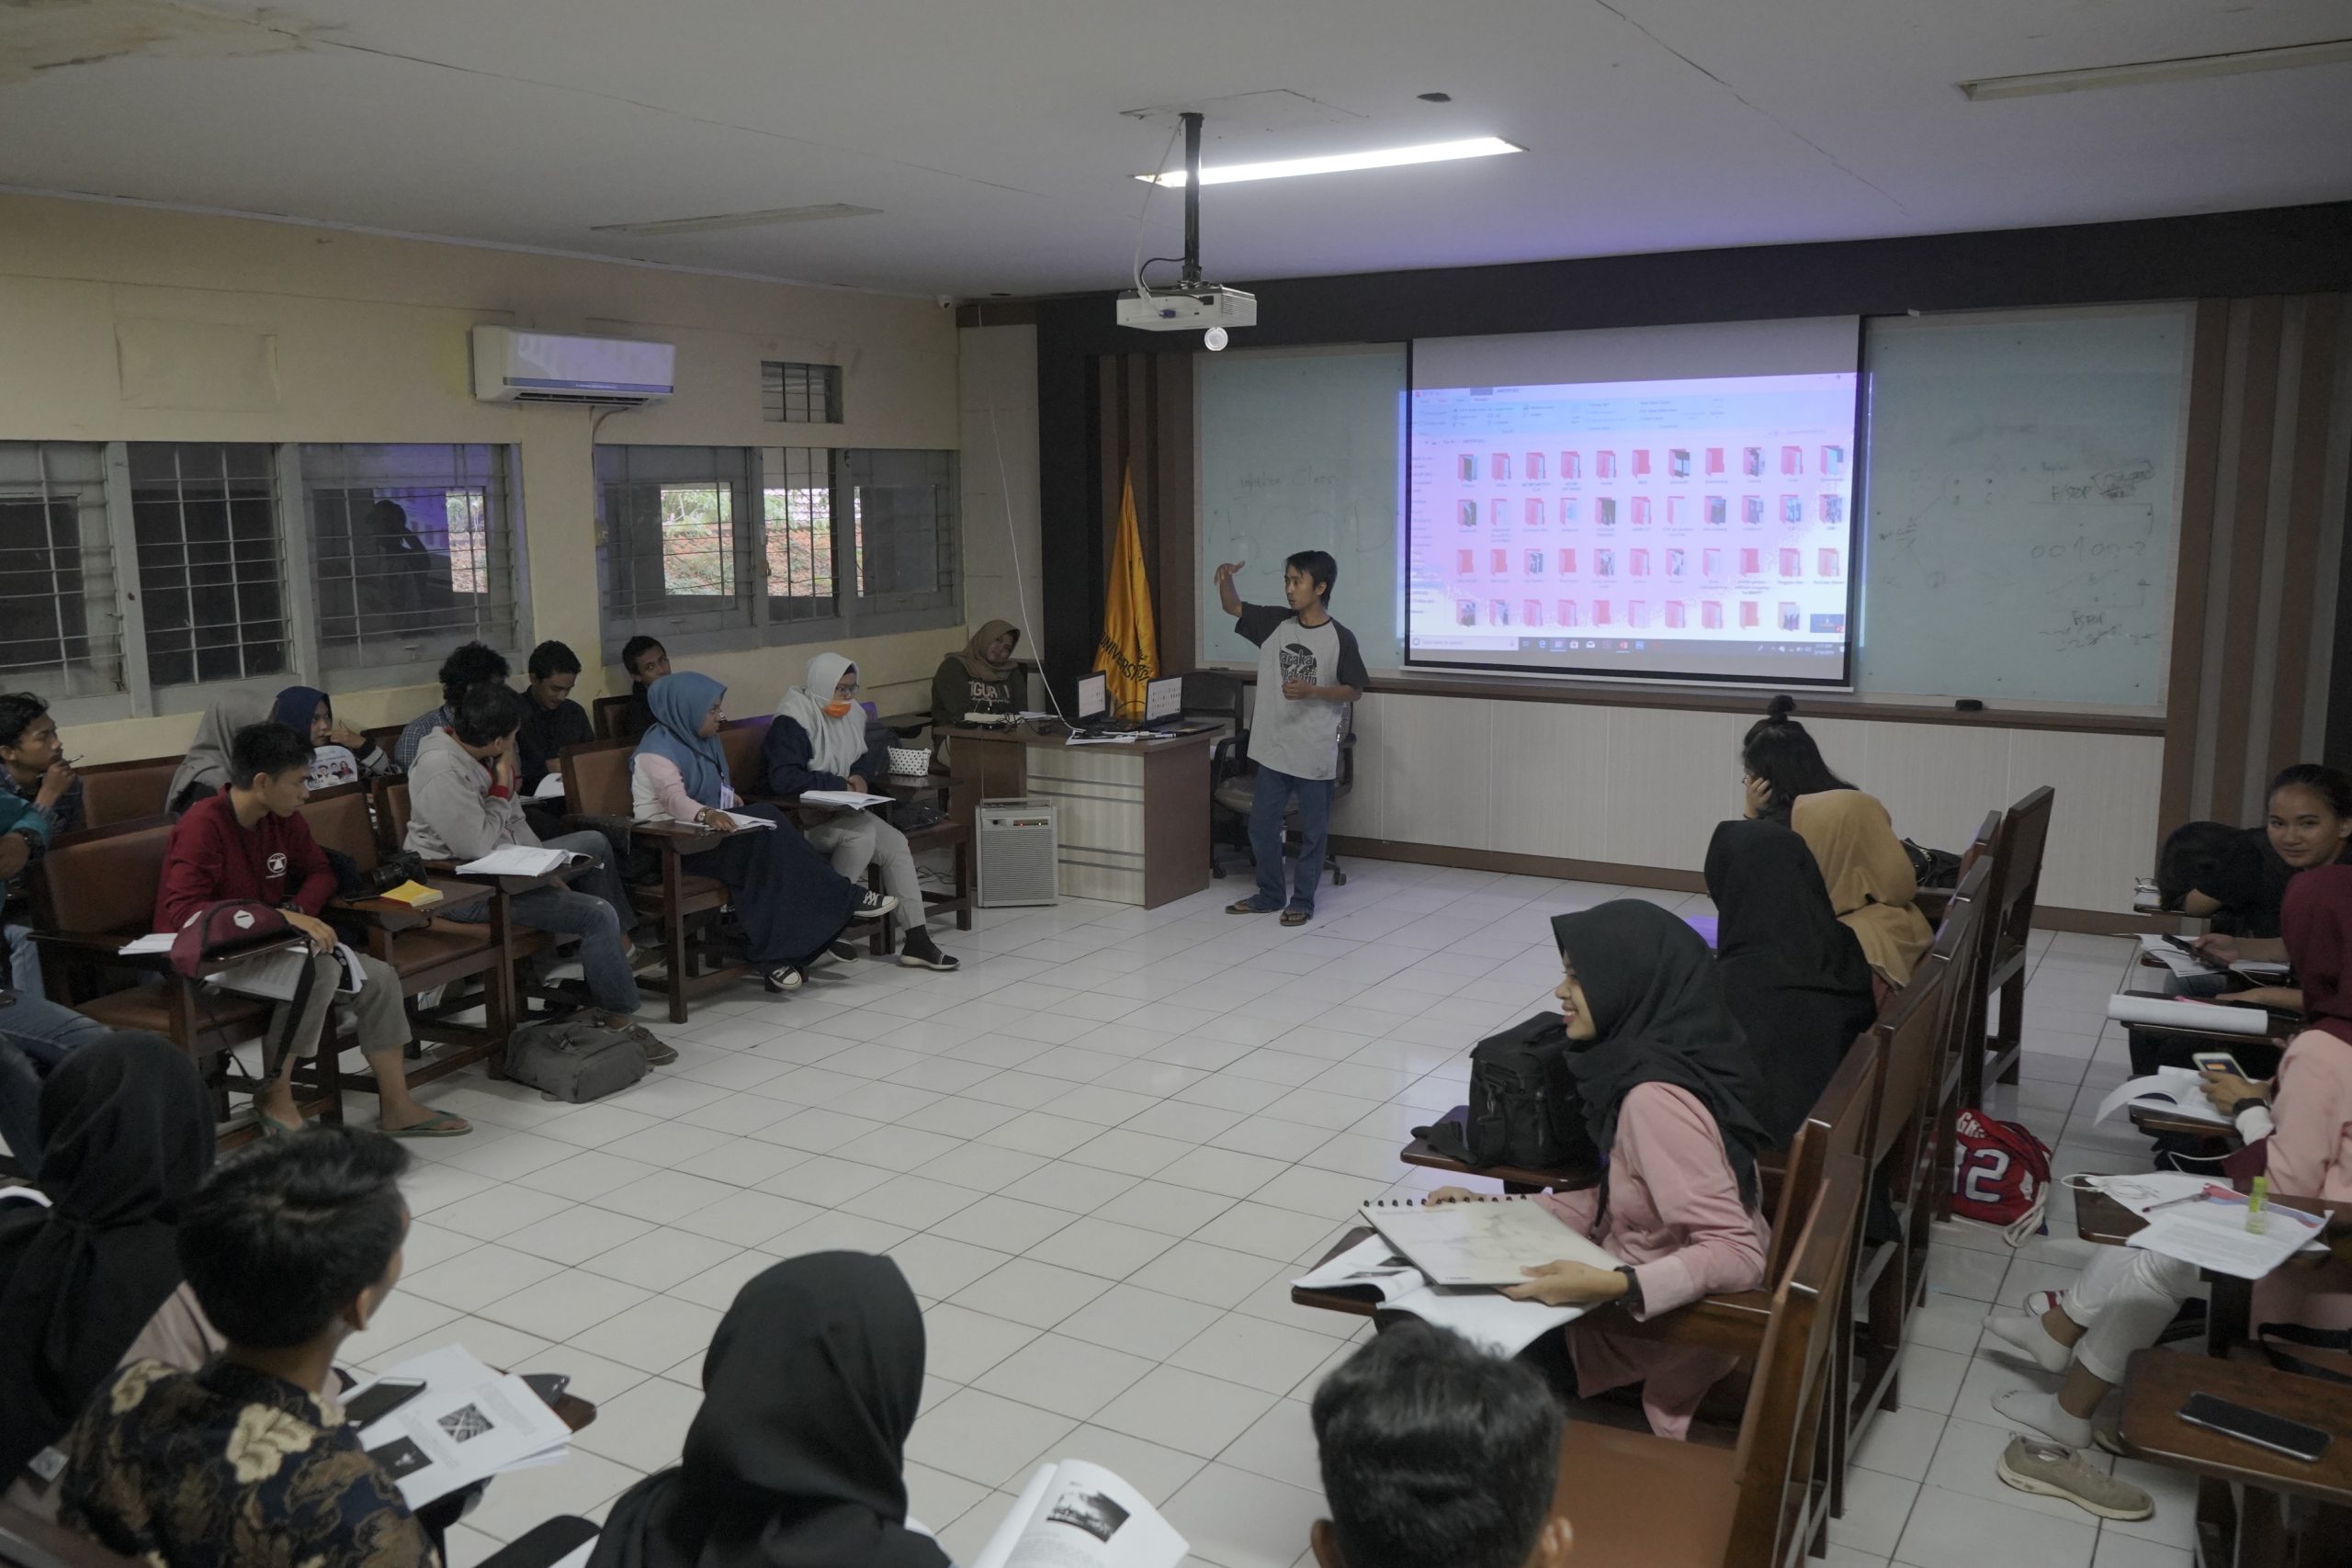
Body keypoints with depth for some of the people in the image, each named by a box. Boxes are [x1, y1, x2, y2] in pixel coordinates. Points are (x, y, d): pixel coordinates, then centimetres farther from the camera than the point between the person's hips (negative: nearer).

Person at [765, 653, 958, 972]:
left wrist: (859, 776, -7)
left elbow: (870, 759, 18)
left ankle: (916, 940, -9)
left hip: (838, 810, 8)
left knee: (896, 844, -10)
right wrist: (841, 784, -23)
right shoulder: (792, 721, -17)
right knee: (862, 833, -30)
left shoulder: (852, 714, 8)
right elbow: (783, 779, -27)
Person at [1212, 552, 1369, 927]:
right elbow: (1232, 607, 8)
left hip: (1315, 753, -4)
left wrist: (1311, 691, -20)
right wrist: (1225, 580, -14)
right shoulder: (1274, 623, 3)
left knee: (1312, 831, 6)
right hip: (1273, 748, 5)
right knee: (1261, 826, 11)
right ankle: (1269, 894, 27)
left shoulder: (1340, 638, -9)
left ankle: (1303, 900, 19)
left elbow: (1354, 690, -5)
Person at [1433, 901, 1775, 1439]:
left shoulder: (1657, 1098, -29)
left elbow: (1736, 1254, -31)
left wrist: (1612, 1287, -40)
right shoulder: (1645, 1059, -2)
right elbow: (1614, 1200, 6)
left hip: (1658, 1324, -9)